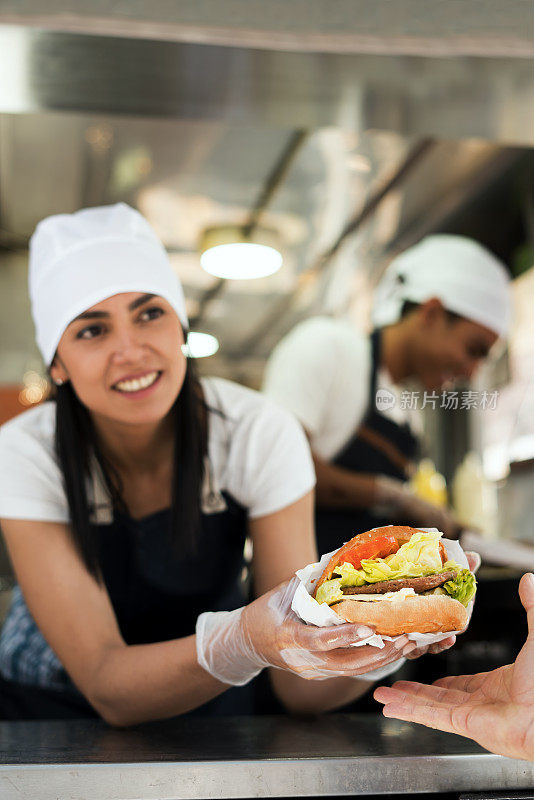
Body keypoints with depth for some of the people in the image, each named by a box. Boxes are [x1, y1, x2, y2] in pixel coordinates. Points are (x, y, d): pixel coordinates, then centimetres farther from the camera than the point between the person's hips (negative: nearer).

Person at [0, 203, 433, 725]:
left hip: (207, 708, 1)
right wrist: (244, 642, -43)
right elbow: (107, 689, -26)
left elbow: (300, 688, -18)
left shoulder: (260, 436, -18)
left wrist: (377, 637, -38)